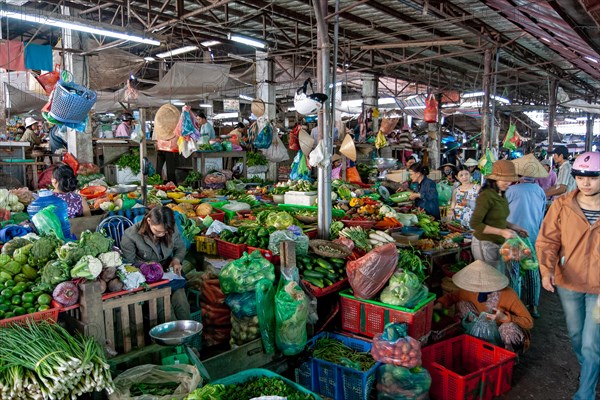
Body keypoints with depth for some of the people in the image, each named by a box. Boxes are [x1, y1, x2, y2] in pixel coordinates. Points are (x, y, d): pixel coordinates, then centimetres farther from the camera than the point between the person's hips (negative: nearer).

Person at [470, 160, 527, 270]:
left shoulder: (501, 195, 6)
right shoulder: (486, 196, -19)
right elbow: (475, 224, -21)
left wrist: (514, 227, 6)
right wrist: (501, 232, -22)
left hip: (497, 244, 8)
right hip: (485, 244, -8)